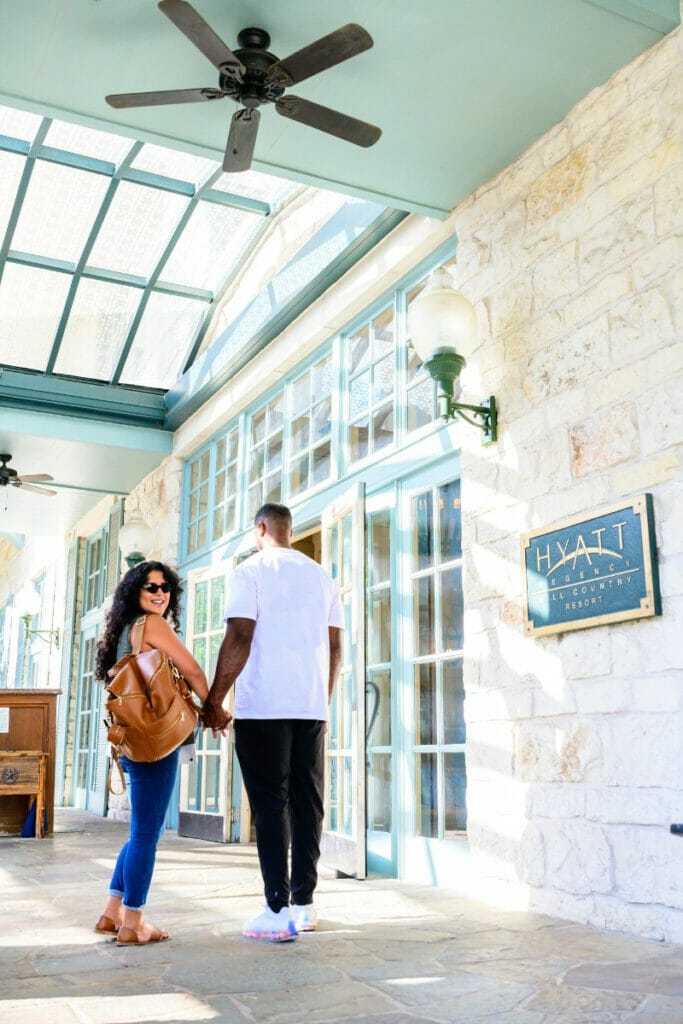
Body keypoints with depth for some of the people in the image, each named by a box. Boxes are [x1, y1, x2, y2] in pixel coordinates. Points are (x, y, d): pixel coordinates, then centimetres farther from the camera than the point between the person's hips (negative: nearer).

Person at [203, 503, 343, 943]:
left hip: (264, 707, -5)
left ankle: (278, 911, -4)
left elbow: (239, 639, -10)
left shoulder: (250, 572, -1)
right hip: (312, 707, 5)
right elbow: (334, 647, 13)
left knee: (270, 803, -2)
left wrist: (214, 700, -5)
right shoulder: (322, 576, 15)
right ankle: (304, 904, 12)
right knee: (308, 802, 8)